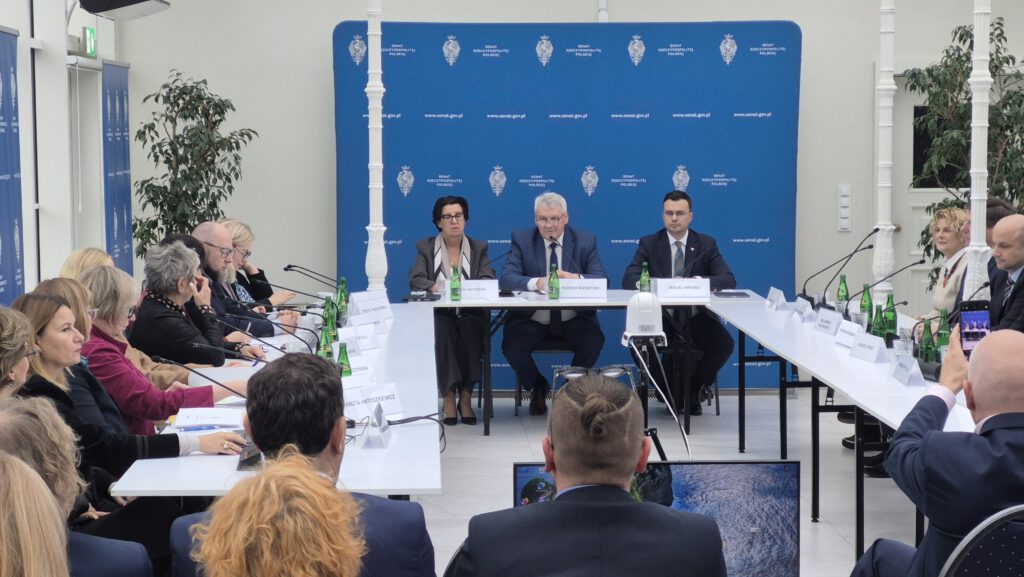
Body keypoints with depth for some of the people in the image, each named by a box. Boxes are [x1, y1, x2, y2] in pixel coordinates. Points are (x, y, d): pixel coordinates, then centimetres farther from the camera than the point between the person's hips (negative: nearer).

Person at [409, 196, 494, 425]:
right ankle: (449, 396, -32)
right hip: (438, 314, -1)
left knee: (470, 330, -34)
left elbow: (488, 281, 0)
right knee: (442, 331, -35)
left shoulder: (479, 248, 15)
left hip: (470, 314, 1)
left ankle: (466, 396, -29)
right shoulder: (426, 247, 12)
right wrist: (435, 287, -26)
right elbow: (415, 279, -3)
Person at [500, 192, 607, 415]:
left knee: (593, 342, -28)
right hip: (532, 320, 0)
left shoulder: (586, 241, 3)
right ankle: (538, 388, 7)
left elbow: (602, 280, -7)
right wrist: (536, 283, -33)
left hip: (573, 319, 0)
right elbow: (507, 279, -12)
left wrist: (576, 278, -30)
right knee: (512, 347, -27)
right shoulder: (521, 239, 1)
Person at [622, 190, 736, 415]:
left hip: (697, 317, 0)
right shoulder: (648, 244, 6)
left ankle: (693, 390, 0)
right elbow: (629, 280, -6)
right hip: (661, 318, 0)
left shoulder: (707, 244, 7)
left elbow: (729, 280, -5)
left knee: (725, 344, -28)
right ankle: (670, 390, -3)